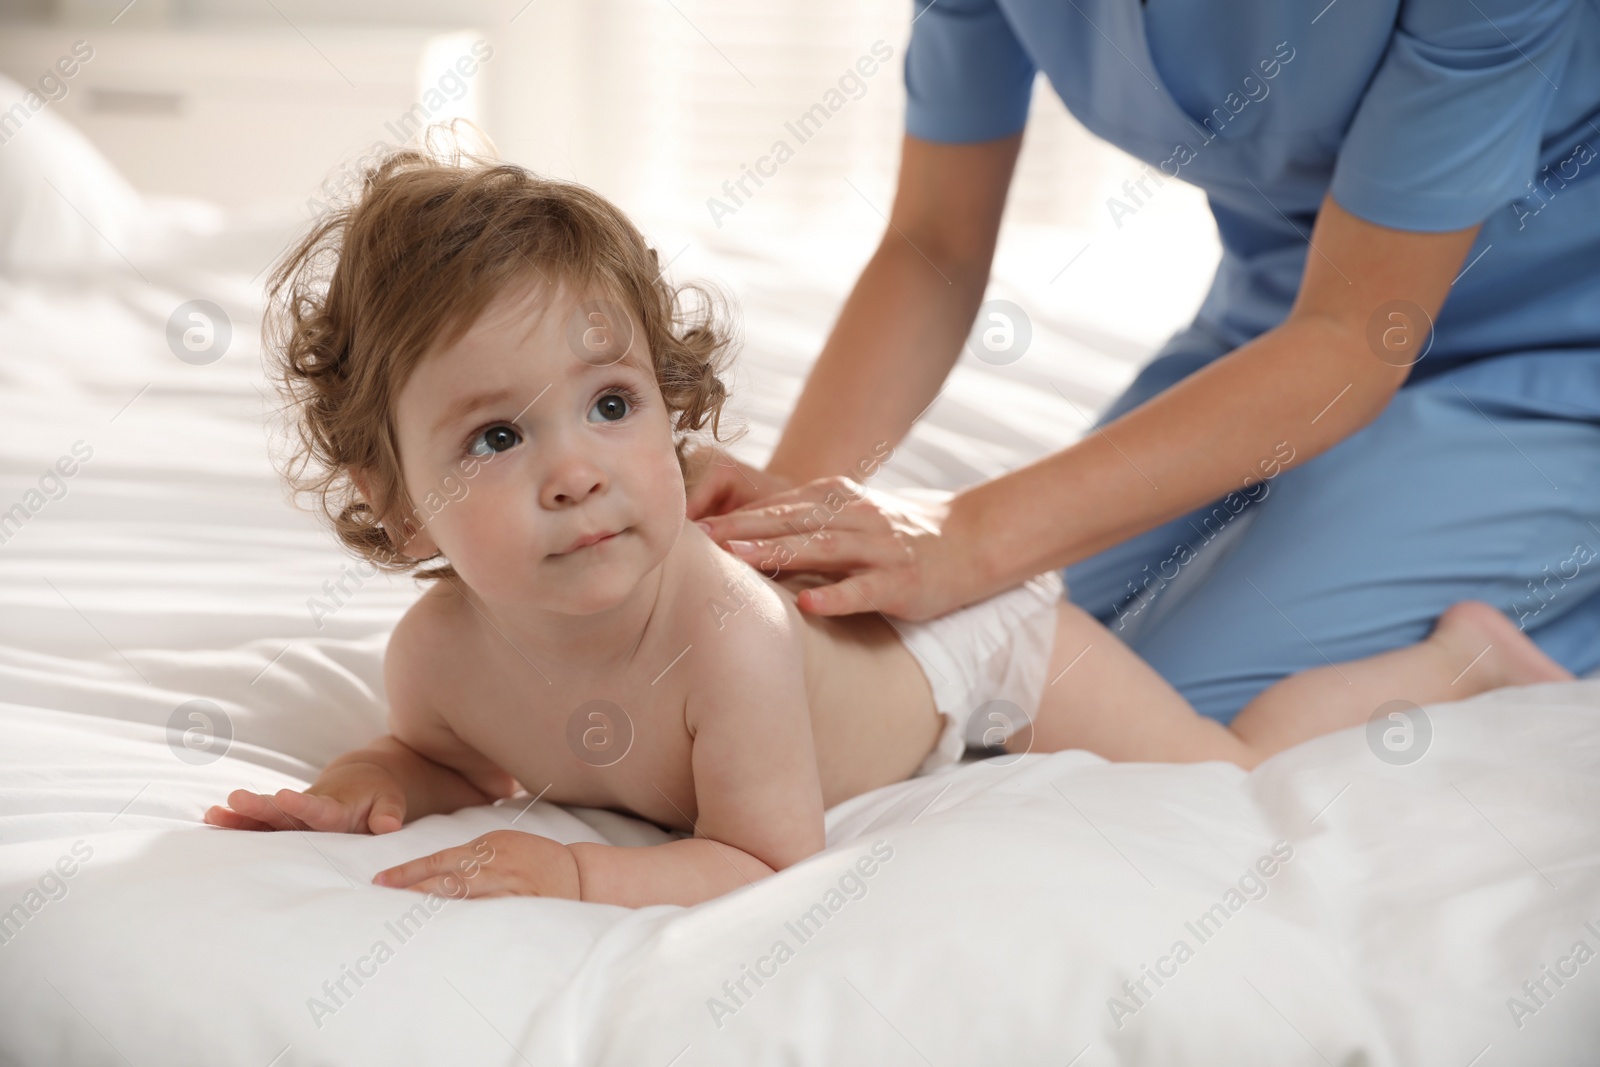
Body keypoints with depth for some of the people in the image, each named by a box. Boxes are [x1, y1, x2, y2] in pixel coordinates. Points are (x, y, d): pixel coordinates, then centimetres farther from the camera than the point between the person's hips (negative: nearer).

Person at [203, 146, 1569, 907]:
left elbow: (767, 862, -36)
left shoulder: (729, 635, -45)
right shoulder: (441, 650, -29)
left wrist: (579, 870, -49)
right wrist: (376, 779, -27)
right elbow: (447, 757, -4)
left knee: (1233, 777, 8)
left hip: (967, 624, -5)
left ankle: (1463, 650, 31)